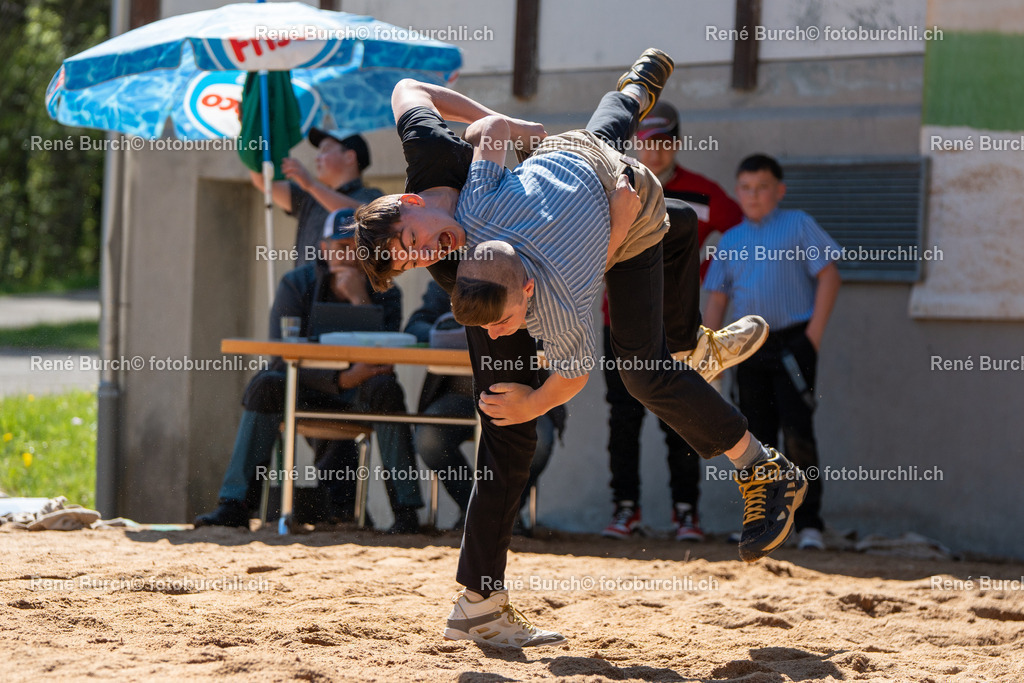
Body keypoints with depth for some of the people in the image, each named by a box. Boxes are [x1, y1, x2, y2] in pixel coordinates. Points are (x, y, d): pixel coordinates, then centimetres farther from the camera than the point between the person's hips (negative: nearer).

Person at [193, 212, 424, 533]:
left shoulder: (384, 293, -5)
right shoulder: (296, 285, -6)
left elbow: (381, 360, -19)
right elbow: (282, 357, -17)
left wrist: (361, 300, -26)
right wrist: (341, 379, -31)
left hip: (357, 396, 0)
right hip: (309, 391, 0)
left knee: (383, 389, -34)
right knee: (265, 385, -31)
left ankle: (405, 509, -33)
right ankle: (235, 503, -32)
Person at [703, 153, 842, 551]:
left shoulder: (797, 226, 2)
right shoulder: (730, 241, 15)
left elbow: (828, 276, -2)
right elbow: (718, 297, 17)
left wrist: (814, 333, -9)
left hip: (793, 343, -5)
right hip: (749, 346, 5)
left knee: (797, 433, -13)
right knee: (757, 437, 6)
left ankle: (809, 523, -11)